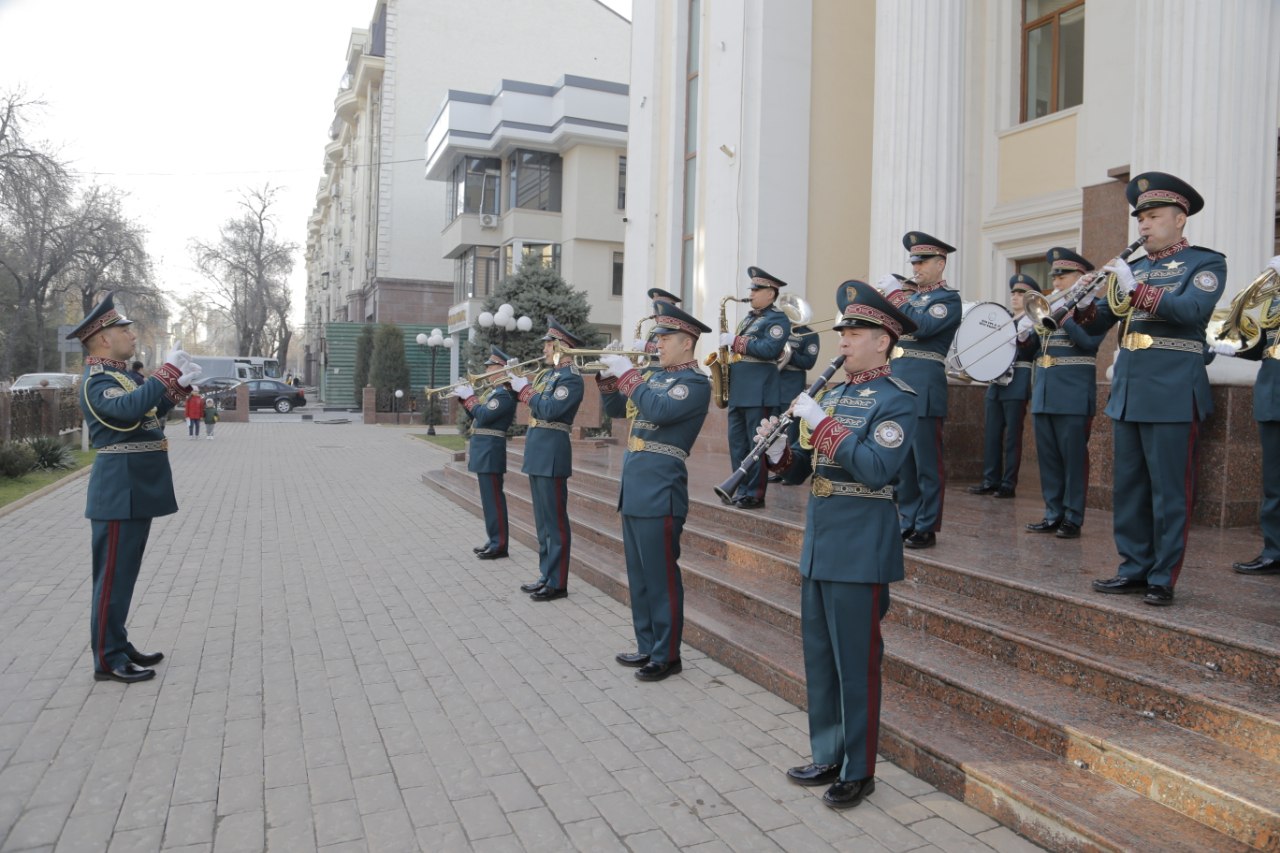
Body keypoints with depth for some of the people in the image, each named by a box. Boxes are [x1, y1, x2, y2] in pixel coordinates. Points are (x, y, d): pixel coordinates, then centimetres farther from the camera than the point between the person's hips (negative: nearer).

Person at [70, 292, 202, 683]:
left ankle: (118, 645, 26)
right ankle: (107, 660, 5)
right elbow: (127, 409, -35)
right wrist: (167, 371, -31)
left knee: (123, 573, 16)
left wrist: (179, 386, 11)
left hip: (135, 490, 10)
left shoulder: (119, 375, 16)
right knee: (114, 574, -3)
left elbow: (149, 414, 26)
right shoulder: (96, 380, -14)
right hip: (120, 492, -10)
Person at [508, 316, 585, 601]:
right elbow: (533, 399, 19)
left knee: (555, 521, -3)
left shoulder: (572, 378, -13)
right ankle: (546, 575, 25)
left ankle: (557, 583, 4)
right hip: (537, 453, 10)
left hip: (551, 455, -10)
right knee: (543, 521, 15)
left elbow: (550, 410, -23)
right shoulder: (547, 374, 15)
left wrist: (525, 389, -13)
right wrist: (516, 379, 8)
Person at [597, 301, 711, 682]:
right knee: (639, 576, 16)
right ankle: (647, 647, 27)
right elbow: (615, 408, 20)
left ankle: (667, 656, 11)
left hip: (659, 492, -9)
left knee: (661, 577, -1)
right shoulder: (655, 375, 16)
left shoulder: (696, 383, -10)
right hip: (634, 488, 9)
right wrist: (608, 376, 3)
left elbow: (658, 410, -26)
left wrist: (627, 373, -18)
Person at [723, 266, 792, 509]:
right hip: (738, 390, 9)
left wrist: (736, 341, -17)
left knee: (757, 444, -3)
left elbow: (769, 349, -20)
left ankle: (755, 494, 2)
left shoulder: (777, 319, -5)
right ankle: (741, 489, 19)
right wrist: (729, 344, 7)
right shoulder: (748, 318, 21)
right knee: (737, 442, 10)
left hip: (759, 392, -9)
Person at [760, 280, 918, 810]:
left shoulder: (897, 399, -10)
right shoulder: (832, 392, 13)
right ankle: (827, 758, 31)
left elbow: (877, 469, -24)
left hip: (859, 549, -8)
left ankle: (858, 772, 20)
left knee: (856, 664, 3)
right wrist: (777, 451, -4)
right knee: (818, 657, 16)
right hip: (818, 541, 8)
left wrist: (821, 424, -24)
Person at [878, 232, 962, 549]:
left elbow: (921, 327, -20)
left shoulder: (948, 299, -3)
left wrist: (894, 294, -13)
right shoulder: (909, 296, 19)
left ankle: (926, 528, 6)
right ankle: (907, 523, 21)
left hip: (924, 389, -7)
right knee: (902, 463, 12)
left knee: (926, 464, -2)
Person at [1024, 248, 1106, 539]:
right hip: (1042, 393, 6)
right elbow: (1031, 346, 15)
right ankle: (1053, 514, 17)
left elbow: (1090, 342, -17)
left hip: (1073, 395, -6)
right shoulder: (1048, 306, 18)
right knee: (1048, 458, 9)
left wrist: (1062, 316, -14)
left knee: (1073, 458, -2)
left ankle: (1073, 519, 5)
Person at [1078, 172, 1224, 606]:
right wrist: (1083, 303, -7)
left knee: (1169, 492, 0)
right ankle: (1134, 569, 20)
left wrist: (1134, 288, -23)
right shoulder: (1133, 266, 16)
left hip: (1171, 395, -6)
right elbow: (1099, 324, 13)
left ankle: (1163, 578, 8)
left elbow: (1191, 310, -19)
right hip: (1126, 392, 6)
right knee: (1129, 488, 10)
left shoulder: (1205, 263, 0)